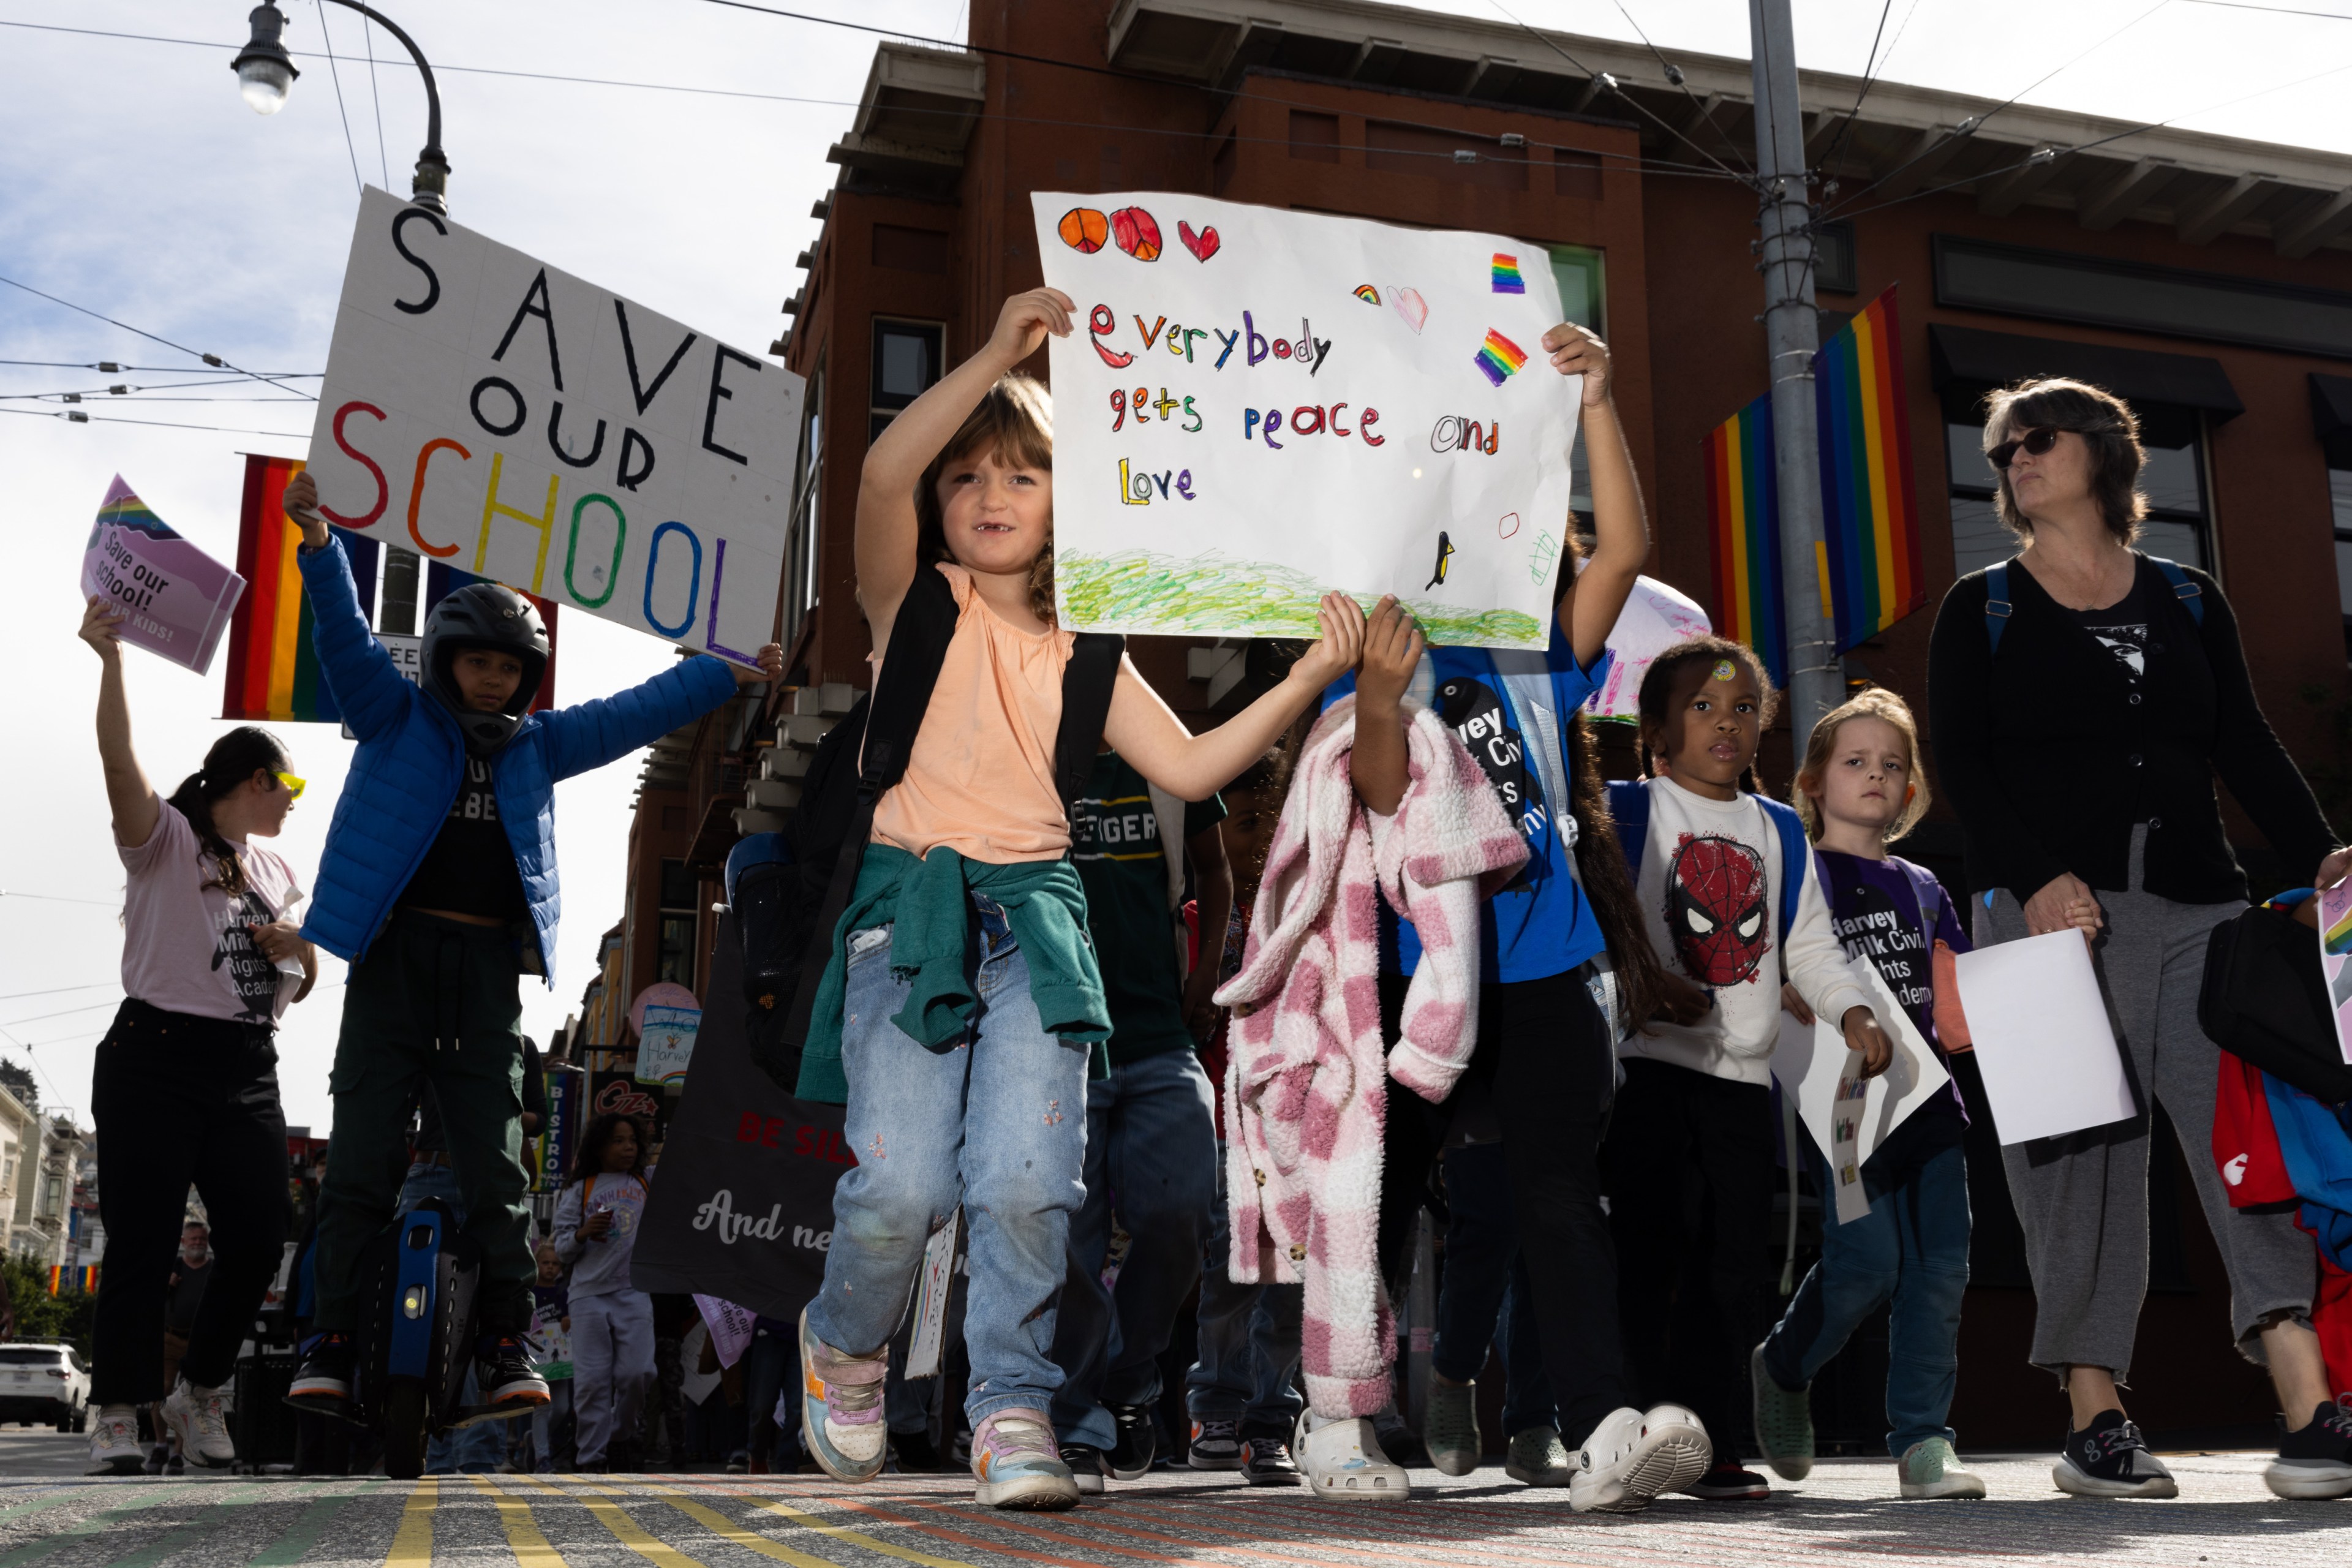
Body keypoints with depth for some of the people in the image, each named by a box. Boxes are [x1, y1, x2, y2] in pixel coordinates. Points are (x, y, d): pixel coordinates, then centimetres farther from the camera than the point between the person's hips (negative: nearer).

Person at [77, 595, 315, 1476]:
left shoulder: (276, 871, 20)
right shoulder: (166, 839, 0)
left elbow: (305, 977, 24)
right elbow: (119, 760, -18)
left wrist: (301, 947, 1)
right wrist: (109, 660, -27)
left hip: (248, 1070, 6)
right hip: (158, 1057, -6)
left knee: (258, 1239, 0)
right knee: (144, 1242, -6)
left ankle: (199, 1394, 19)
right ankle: (118, 1419, 3)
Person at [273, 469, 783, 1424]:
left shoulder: (537, 746, 19)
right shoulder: (396, 719, 11)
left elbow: (634, 711, 20)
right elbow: (346, 637, -1)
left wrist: (735, 675, 20)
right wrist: (319, 543, -15)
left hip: (488, 965, 2)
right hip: (395, 952, -2)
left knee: (495, 1162, -1)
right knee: (364, 1156, -4)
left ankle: (504, 1344, 1)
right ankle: (333, 1338, -1)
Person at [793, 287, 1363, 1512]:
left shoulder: (1082, 654, 18)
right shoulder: (914, 603, 10)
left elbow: (1187, 767, 9)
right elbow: (884, 473, -10)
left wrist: (1309, 678, 2)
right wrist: (998, 353, -14)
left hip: (1034, 916, 2)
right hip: (913, 908, -2)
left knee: (1028, 1183, -15)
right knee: (902, 1185, -14)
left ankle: (1013, 1407, 6)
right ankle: (845, 1345, 18)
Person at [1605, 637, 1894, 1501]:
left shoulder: (1780, 831, 17)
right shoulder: (1630, 812, 2)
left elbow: (1809, 942, 18)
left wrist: (1852, 1011, 4)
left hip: (1743, 1073, 5)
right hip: (1649, 1061, -5)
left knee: (1732, 1262, 5)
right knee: (1648, 1254, -7)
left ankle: (1714, 1446, 13)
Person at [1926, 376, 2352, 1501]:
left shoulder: (2189, 600, 19)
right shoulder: (1982, 608, 11)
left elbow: (2245, 744, 11)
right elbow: (1961, 762, 0)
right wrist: (2034, 878, -15)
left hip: (2198, 903, 2)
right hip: (2051, 906, -2)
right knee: (2081, 1155, -4)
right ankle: (2094, 1422, 2)